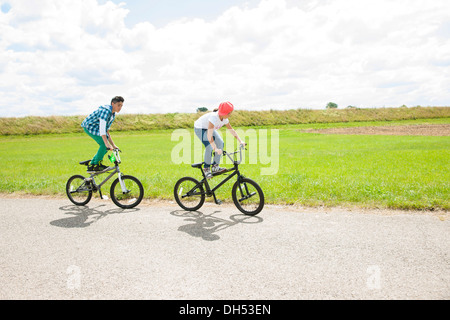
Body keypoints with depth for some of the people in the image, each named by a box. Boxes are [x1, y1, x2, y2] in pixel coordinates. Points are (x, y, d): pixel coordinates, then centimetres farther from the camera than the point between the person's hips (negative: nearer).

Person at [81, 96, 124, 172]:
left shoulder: (113, 115, 9)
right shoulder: (106, 110, -22)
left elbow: (107, 131, 14)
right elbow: (102, 128, -32)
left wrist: (113, 145, 9)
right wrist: (107, 144, -39)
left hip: (95, 128, 10)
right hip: (89, 126, -10)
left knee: (105, 146, 3)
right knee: (104, 144, -21)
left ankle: (91, 165, 10)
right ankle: (97, 164, -11)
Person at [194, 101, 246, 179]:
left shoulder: (225, 119, -14)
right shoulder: (214, 117, -38)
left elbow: (231, 130, -2)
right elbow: (209, 135, -44)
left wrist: (240, 141, -9)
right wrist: (215, 148, -51)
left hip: (209, 128, 8)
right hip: (200, 129, -7)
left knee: (220, 143, -10)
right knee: (209, 147, -25)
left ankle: (215, 166, 0)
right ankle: (206, 169, -8)